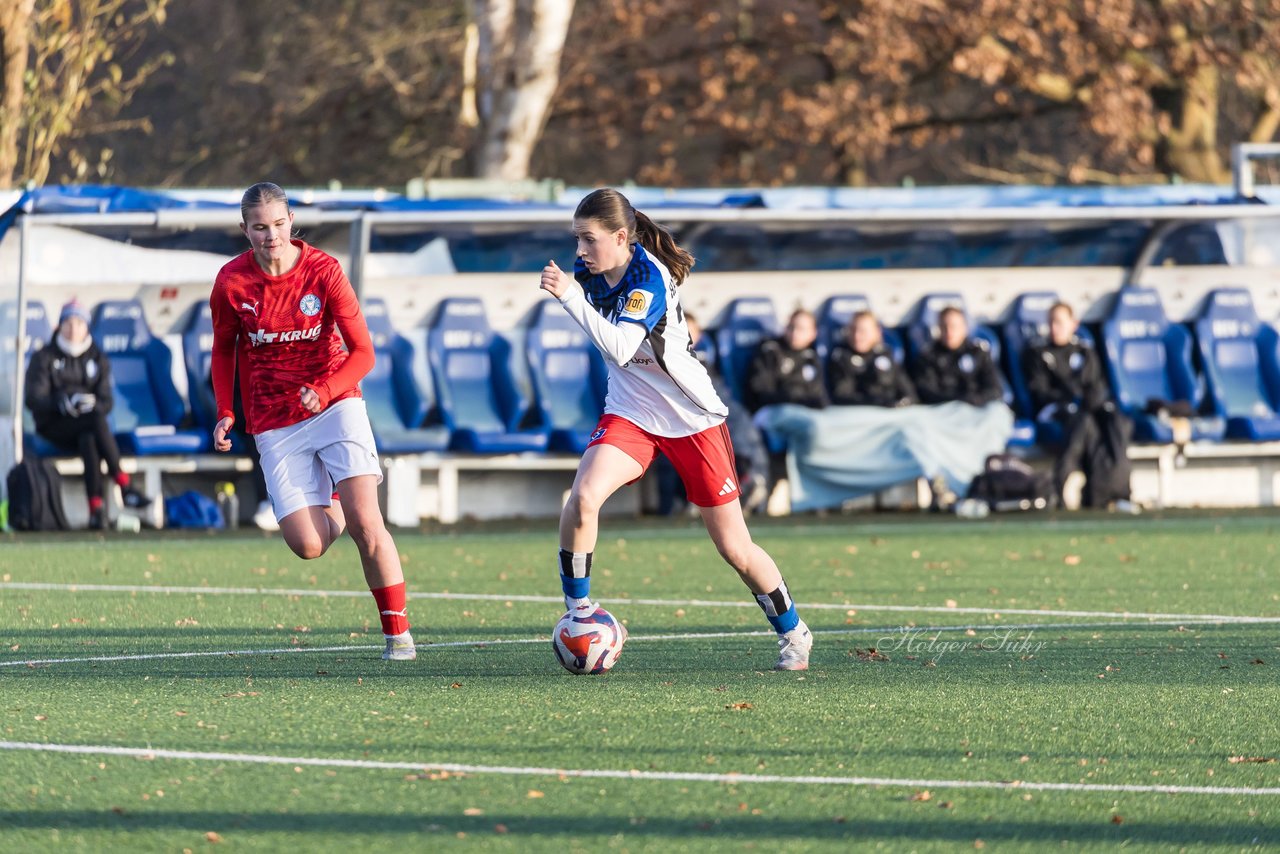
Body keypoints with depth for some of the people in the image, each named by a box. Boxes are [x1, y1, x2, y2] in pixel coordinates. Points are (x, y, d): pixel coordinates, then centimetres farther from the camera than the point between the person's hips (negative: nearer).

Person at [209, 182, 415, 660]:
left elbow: (362, 353, -8)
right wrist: (225, 415, 0)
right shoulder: (232, 282, -6)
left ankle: (397, 633, -5)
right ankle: (338, 505, 29)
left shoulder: (323, 271, -10)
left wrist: (324, 392, -25)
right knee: (308, 546, -8)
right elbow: (224, 349, 12)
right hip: (274, 422, 1)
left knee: (365, 523, -17)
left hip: (334, 403, -1)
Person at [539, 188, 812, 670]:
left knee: (734, 548, 2)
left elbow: (620, 348, -38)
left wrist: (570, 296, -40)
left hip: (692, 418, -5)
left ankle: (793, 633, 23)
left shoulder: (650, 278, -24)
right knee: (583, 497, -25)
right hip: (630, 413, 5)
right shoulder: (591, 272, -4)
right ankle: (577, 609, -10)